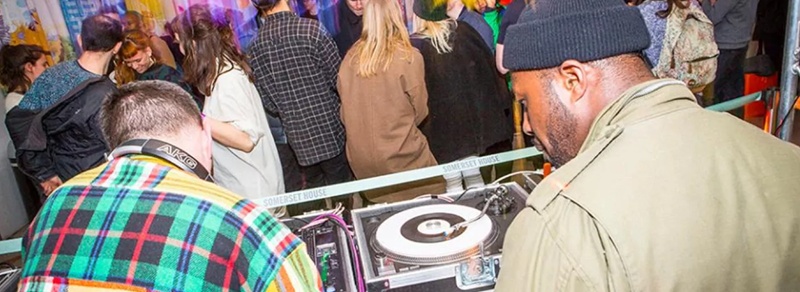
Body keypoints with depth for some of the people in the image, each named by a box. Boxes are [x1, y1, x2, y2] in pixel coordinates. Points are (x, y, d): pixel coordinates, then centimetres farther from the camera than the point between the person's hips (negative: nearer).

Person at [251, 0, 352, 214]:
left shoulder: (256, 46, -1)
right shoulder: (310, 30, -15)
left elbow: (268, 102, 2)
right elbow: (339, 79, -10)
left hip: (298, 137, 4)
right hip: (330, 131, -4)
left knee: (314, 188, 20)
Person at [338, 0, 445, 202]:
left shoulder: (350, 59, 0)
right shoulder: (408, 57, -12)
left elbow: (345, 114, 8)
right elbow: (420, 111, -2)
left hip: (360, 157, 5)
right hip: (400, 156, -5)